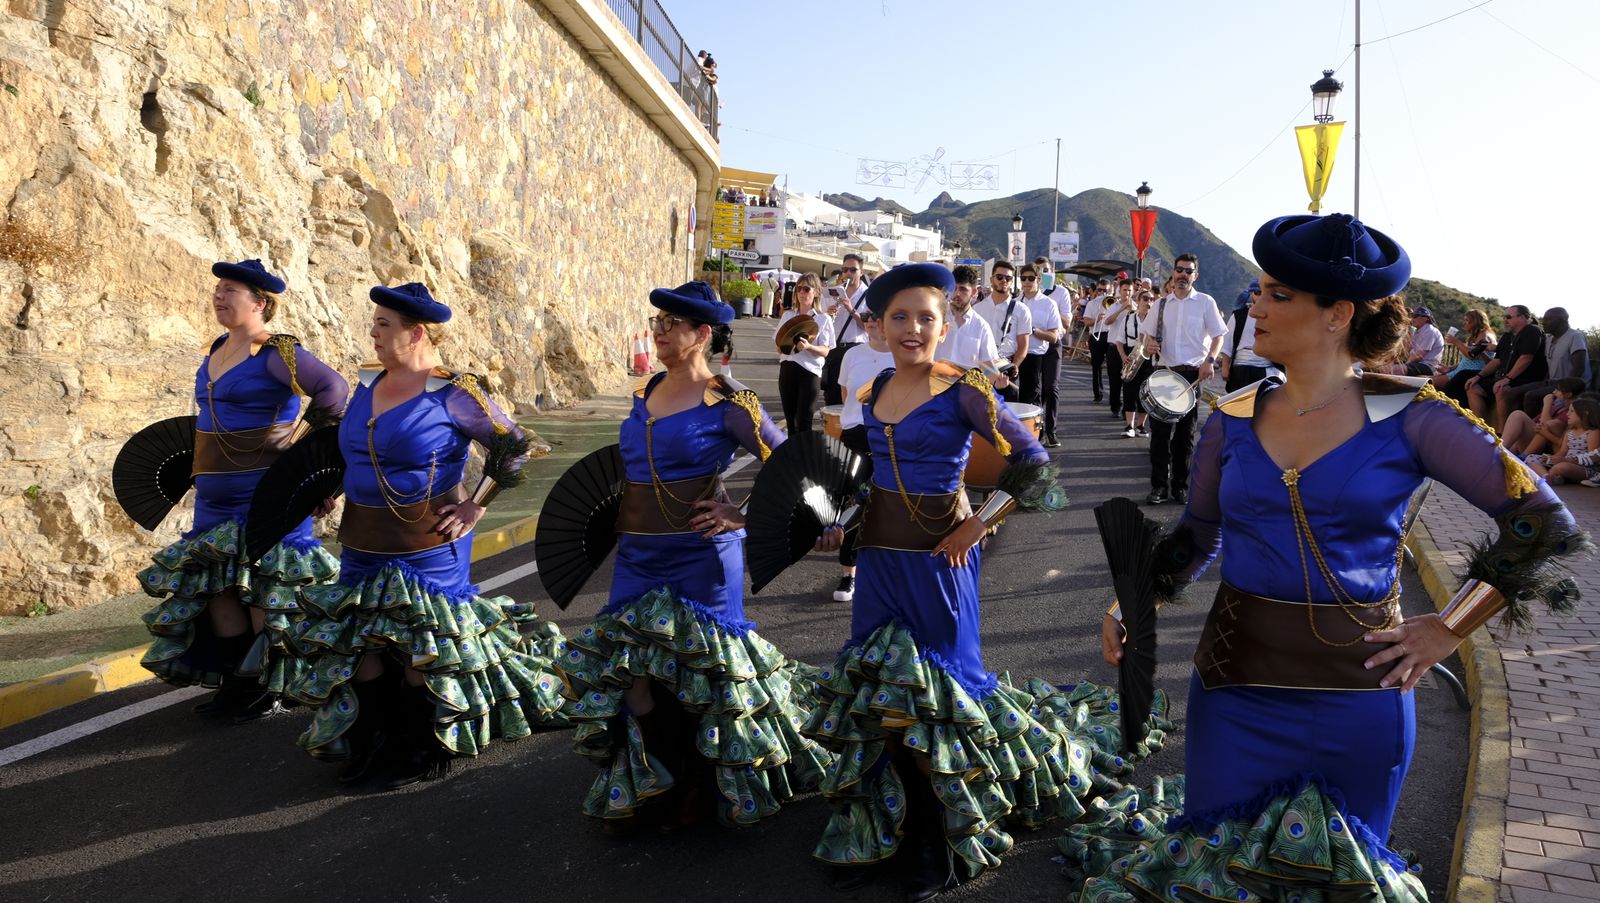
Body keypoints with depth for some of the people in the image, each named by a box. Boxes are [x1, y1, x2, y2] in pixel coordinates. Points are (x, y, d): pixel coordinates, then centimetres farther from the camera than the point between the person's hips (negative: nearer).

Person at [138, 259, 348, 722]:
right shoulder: (218, 351, 13)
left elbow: (333, 388, -24)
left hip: (264, 494, -9)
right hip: (216, 499, 9)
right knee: (216, 583, 10)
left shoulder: (275, 353, -14)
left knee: (263, 588, -2)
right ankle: (236, 683, 21)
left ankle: (268, 688, 10)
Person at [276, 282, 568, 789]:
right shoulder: (368, 384, 6)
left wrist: (477, 506, -10)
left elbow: (513, 447, -9)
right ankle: (373, 745, 27)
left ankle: (428, 751, 20)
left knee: (422, 652, 2)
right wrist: (336, 490, 14)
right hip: (363, 549, 7)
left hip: (428, 549, -7)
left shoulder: (453, 393, -14)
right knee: (361, 648, 10)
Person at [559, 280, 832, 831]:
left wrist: (739, 513, -11)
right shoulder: (645, 392, 8)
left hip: (699, 554, -6)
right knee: (632, 671, 9)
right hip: (638, 554, 6)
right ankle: (641, 790, 28)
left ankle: (701, 791, 26)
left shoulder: (726, 402, -12)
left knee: (700, 668, 5)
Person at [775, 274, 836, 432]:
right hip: (787, 369, 4)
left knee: (804, 421, -5)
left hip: (810, 371, -4)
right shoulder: (787, 315, 9)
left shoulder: (823, 319, -1)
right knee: (790, 419, 9)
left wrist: (808, 346, -25)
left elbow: (825, 351, -6)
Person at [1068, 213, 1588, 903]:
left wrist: (1448, 630, -5)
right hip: (1235, 688, 2)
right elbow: (1197, 532, 13)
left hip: (1358, 695, -2)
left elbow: (1540, 518, -2)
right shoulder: (1233, 419, 0)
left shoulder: (1406, 417, -8)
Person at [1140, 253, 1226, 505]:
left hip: (1192, 373, -2)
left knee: (1186, 432, 5)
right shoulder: (1161, 304, 10)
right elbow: (1147, 334, 16)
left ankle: (1181, 484, 15)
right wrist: (1148, 345, -7)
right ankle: (1159, 485, 5)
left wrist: (1210, 360, -13)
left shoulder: (1205, 302, 1)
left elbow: (1218, 335, 2)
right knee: (1160, 429, -2)